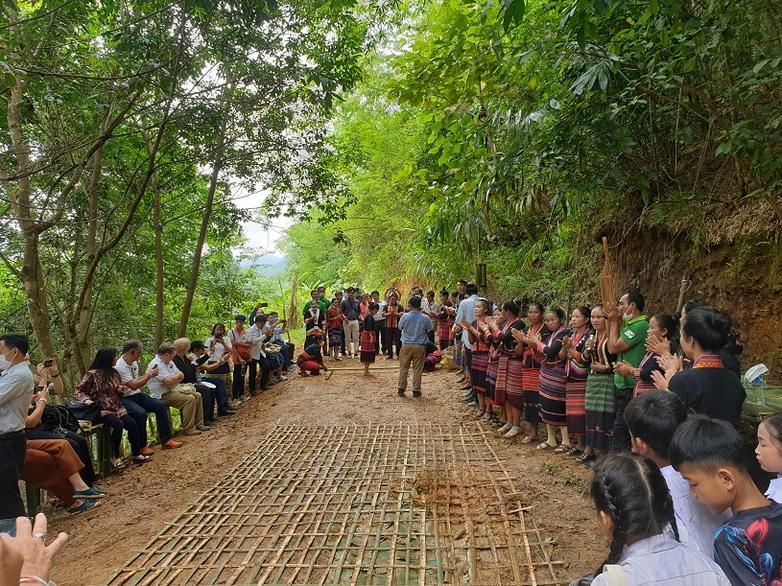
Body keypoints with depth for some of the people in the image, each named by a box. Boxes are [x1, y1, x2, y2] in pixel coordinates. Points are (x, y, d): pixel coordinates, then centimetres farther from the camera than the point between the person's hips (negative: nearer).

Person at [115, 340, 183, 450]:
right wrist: (149, 375, -13)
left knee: (161, 405, -5)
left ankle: (166, 440, -3)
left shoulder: (134, 363, 10)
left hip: (136, 395, 9)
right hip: (124, 399, -9)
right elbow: (134, 385, -23)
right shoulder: (120, 367, -18)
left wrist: (148, 375, 5)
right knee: (140, 413, -34)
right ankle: (141, 446, -16)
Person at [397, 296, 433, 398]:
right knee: (417, 369, 7)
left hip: (406, 345, 1)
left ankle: (401, 389, 16)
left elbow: (400, 327, 8)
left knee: (404, 368, 12)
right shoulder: (425, 318, -11)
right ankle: (416, 390, 10)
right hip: (420, 346, 0)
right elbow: (429, 329, 7)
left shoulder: (405, 316, -9)